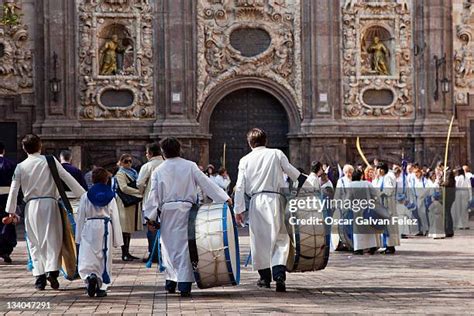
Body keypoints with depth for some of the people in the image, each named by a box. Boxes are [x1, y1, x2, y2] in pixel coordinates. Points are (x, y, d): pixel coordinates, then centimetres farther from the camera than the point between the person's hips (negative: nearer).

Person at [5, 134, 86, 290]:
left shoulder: (21, 167, 4)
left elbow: (14, 190, 5)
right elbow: (68, 178, -3)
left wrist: (11, 211, 13)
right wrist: (84, 195, 2)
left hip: (31, 206, 2)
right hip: (49, 203, -2)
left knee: (35, 242, 10)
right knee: (52, 238, 2)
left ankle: (39, 276, 6)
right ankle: (52, 270, -16)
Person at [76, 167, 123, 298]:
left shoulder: (86, 196, 0)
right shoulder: (110, 196, 2)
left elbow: (81, 217, 2)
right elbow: (115, 218, 3)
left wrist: (78, 237, 9)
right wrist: (117, 239, 8)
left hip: (89, 228, -1)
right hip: (106, 228, 1)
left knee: (86, 259, 0)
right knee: (104, 258, 8)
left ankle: (90, 277, -27)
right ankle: (102, 287, 9)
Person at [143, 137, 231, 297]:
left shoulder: (158, 171, 4)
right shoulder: (190, 166, 2)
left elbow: (154, 194, 3)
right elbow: (206, 183, 0)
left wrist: (151, 216, 6)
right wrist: (224, 198, 3)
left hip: (167, 212, 1)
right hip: (186, 210, -1)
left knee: (169, 245, 13)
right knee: (184, 245, 0)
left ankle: (171, 281, 20)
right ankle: (184, 284, -7)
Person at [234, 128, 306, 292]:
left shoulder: (245, 160, 8)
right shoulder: (277, 154, 5)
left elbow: (240, 186, 4)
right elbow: (293, 172, 5)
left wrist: (238, 209, 8)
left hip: (257, 201, 1)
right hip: (275, 199, -1)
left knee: (259, 238, 12)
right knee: (280, 238, 1)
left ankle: (265, 276, 20)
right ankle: (279, 274, -16)